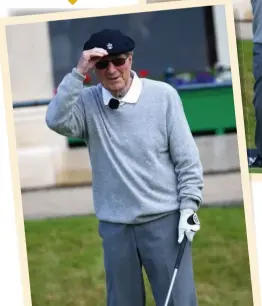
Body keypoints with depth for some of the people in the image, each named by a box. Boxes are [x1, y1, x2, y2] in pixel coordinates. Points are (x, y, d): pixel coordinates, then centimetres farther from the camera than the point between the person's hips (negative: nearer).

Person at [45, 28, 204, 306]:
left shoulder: (163, 95, -5)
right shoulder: (87, 102, -1)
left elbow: (186, 158, -2)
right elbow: (56, 121, -21)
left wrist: (188, 206, -6)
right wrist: (78, 74, -22)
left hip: (163, 219, -2)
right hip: (114, 225, 2)